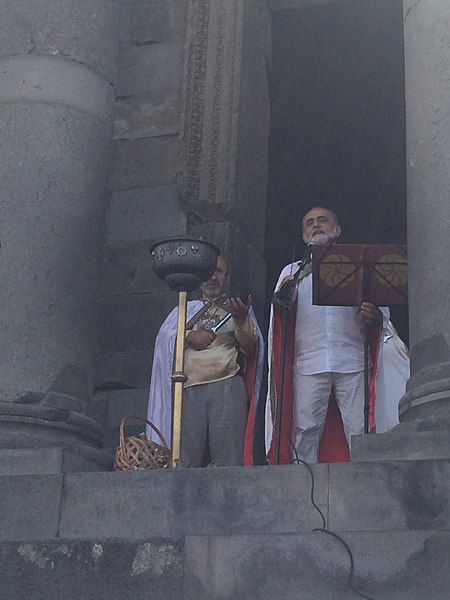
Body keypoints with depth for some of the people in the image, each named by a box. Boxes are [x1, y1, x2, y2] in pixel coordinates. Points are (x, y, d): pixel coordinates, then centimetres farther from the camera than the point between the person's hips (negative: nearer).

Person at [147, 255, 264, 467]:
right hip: (190, 391, 2)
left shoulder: (236, 308, 21)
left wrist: (241, 318, -17)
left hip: (227, 387, -2)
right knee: (187, 460, -10)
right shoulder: (187, 309, 29)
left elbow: (250, 346, 3)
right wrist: (189, 336, -7)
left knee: (228, 458, -14)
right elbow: (163, 336, 12)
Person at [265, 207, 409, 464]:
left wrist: (375, 316, -10)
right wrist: (281, 298, -15)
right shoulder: (293, 271, 23)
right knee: (305, 432, -7)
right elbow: (278, 312, 10)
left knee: (360, 431, -8)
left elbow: (383, 309, 15)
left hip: (352, 359, -1)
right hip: (309, 363, 1)